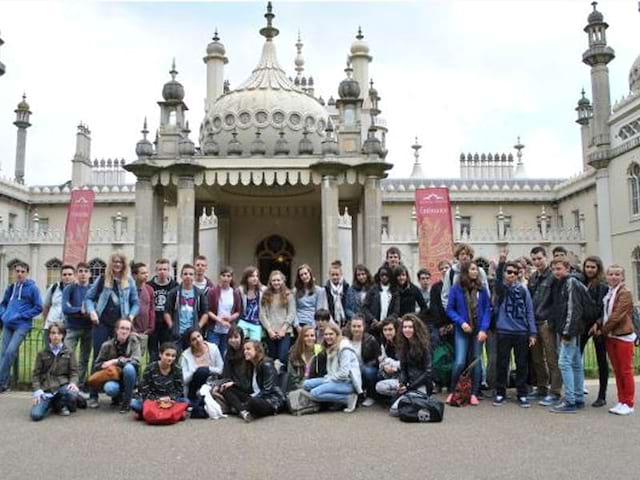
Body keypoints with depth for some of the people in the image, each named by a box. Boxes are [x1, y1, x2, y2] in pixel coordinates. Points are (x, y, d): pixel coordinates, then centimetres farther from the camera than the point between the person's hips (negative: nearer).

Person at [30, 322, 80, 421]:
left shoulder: (69, 352, 7)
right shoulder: (42, 354, 9)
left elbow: (74, 371, 3)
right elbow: (36, 374, 7)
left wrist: (73, 383, -18)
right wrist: (37, 391, -8)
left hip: (63, 385, 0)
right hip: (46, 388, 0)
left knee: (72, 394, -36)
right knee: (36, 415, -23)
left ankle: (60, 404, 0)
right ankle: (51, 403, 11)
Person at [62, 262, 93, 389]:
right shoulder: (69, 289, 1)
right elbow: (65, 308, -11)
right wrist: (81, 310, -18)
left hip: (88, 328, 2)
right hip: (72, 328, -2)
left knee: (85, 359, 7)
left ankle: (82, 384, 15)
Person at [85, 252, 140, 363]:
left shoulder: (129, 282, 7)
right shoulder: (102, 279, 6)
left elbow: (136, 303, 9)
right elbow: (89, 297, 9)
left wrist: (131, 315, -7)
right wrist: (92, 312, -8)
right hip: (101, 322, 0)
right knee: (98, 353, 2)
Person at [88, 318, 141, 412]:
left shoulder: (134, 341, -10)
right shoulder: (107, 345, -6)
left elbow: (136, 361, -22)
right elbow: (96, 365, 3)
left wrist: (115, 361, -26)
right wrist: (107, 366, -17)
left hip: (128, 379, -1)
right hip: (113, 377, 1)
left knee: (129, 367, -33)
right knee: (109, 388, -33)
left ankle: (127, 401, -17)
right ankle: (118, 396, 6)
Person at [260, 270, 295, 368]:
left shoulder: (288, 295, 5)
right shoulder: (265, 296, 9)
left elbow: (292, 314, -1)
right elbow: (262, 315, 2)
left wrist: (283, 329, -9)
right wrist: (269, 329, -7)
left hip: (285, 332, -2)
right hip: (270, 332, 2)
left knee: (282, 358, -13)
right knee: (272, 359, 5)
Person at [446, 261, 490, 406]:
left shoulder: (482, 288, 0)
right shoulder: (456, 288, -5)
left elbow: (487, 309, 0)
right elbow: (450, 309, -1)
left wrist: (483, 329, -10)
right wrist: (461, 322, -14)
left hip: (478, 330, 2)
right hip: (462, 330, -2)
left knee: (476, 361, 7)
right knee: (460, 362, -10)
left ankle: (474, 394, 18)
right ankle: (452, 391, 8)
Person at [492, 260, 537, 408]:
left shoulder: (523, 290, 5)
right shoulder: (500, 288, 1)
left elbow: (529, 312, 5)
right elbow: (498, 279, -23)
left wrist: (532, 333, 0)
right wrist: (501, 262, -40)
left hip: (521, 332, 2)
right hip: (503, 331, -1)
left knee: (522, 364, 8)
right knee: (502, 364, 6)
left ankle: (522, 394, 19)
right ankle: (500, 393, 17)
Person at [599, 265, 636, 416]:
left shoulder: (625, 292, -12)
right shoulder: (608, 293, 10)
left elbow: (617, 315, -16)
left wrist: (603, 330, -11)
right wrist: (599, 324, -1)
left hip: (623, 336, -7)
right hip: (610, 336, 7)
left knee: (626, 371, 2)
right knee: (617, 371, 12)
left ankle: (628, 403, 10)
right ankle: (621, 401, 20)